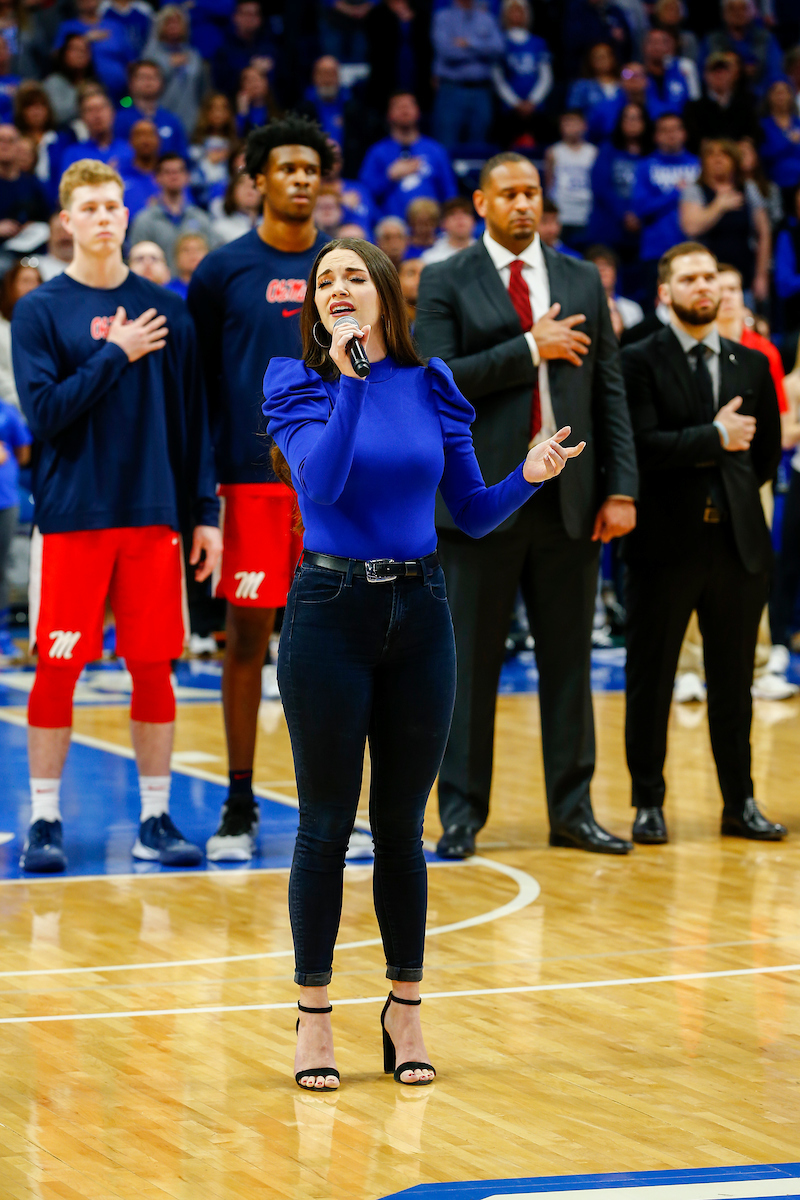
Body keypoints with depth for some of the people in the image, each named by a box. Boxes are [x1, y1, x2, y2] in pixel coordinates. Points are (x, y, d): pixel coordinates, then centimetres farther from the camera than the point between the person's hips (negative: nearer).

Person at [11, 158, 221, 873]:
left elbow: (192, 417, 9)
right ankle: (45, 821, 7)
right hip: (71, 517, -2)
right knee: (57, 669, -1)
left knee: (154, 668, 4)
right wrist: (115, 354, -12)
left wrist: (205, 512, 5)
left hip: (153, 514, 2)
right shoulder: (40, 311, 0)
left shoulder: (164, 310, 8)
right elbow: (44, 411, -10)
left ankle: (156, 820, 12)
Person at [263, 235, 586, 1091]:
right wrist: (350, 379, -26)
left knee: (402, 823, 9)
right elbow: (321, 483, -20)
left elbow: (473, 514, 10)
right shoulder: (299, 387, -1)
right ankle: (314, 1015, 11)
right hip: (330, 610, -3)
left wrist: (528, 477, -8)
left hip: (420, 612, 3)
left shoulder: (431, 388, 7)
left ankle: (405, 1010, 19)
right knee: (326, 823, 1)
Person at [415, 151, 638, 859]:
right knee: (470, 664, 1)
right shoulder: (446, 284, 2)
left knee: (569, 660, 7)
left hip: (569, 500, 3)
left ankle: (573, 811, 14)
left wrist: (620, 489, 2)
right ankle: (462, 813, 9)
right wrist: (528, 348, -14)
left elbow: (609, 390, 10)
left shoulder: (582, 281, 12)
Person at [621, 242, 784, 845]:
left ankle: (741, 803, 16)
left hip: (738, 541, 4)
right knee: (651, 679, 3)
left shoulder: (752, 364, 12)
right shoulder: (641, 361, -2)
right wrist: (713, 437, -14)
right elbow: (643, 445, -15)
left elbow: (767, 450, 21)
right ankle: (649, 803, 12)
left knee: (734, 682, 9)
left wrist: (733, 491, 14)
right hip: (667, 544, -3)